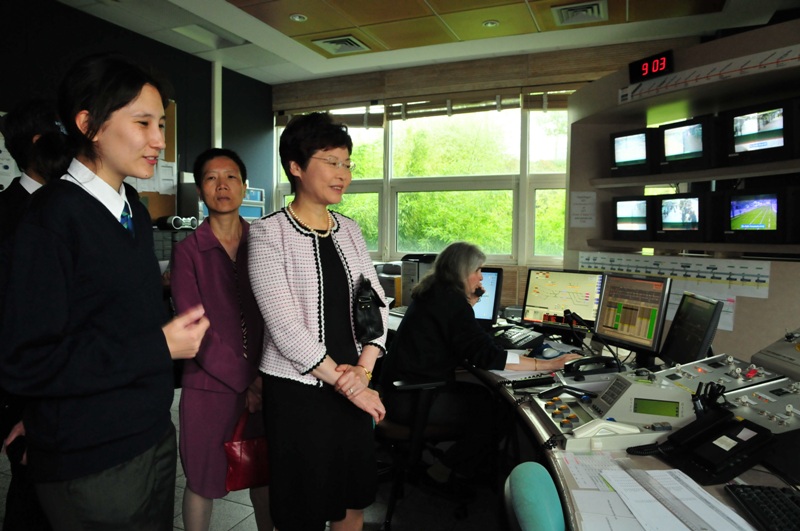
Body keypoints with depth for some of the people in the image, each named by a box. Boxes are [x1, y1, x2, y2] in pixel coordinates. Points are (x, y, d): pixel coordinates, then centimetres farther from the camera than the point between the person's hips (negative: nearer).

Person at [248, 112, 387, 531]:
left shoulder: (350, 231, 7)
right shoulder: (267, 233, -11)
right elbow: (284, 326, -17)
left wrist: (364, 370, -10)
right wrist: (346, 384, -15)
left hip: (353, 386, 5)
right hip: (297, 390, -5)